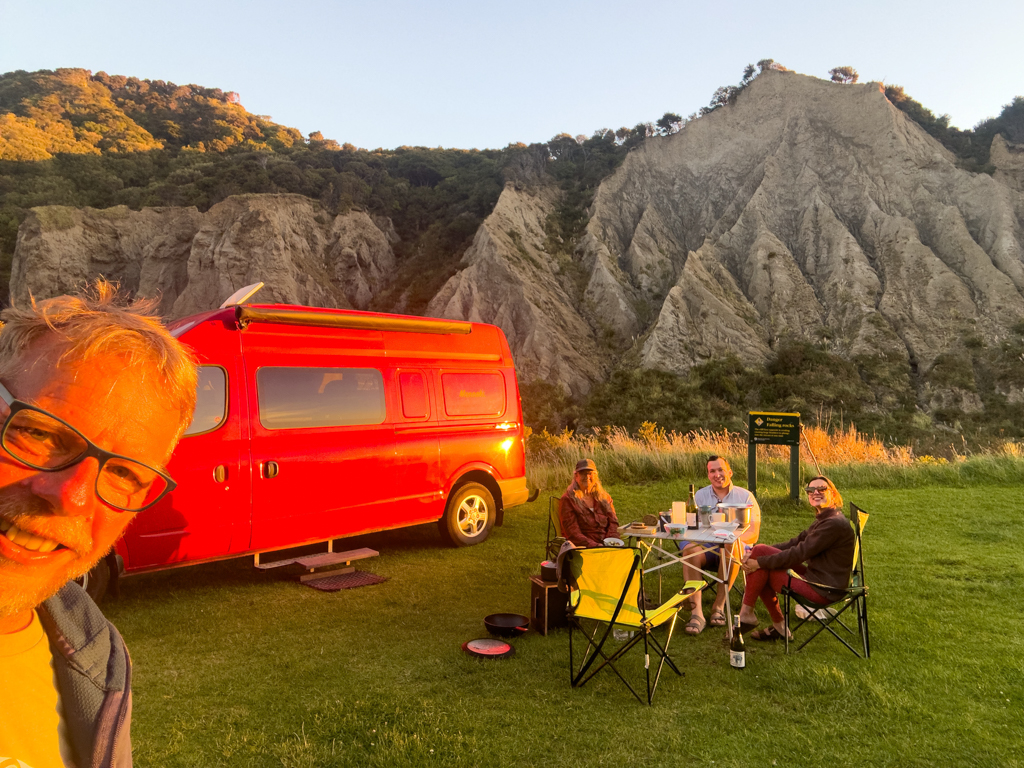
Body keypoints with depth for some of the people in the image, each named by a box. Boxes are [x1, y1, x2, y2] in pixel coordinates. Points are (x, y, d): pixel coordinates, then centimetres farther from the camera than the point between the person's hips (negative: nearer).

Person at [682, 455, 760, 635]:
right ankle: (696, 612, -36)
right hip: (707, 549, 2)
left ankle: (719, 605, -23)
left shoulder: (745, 496, 10)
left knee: (731, 546, -38)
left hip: (739, 549, -1)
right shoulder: (700, 496, 16)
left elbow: (753, 532, 0)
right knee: (690, 550, -33)